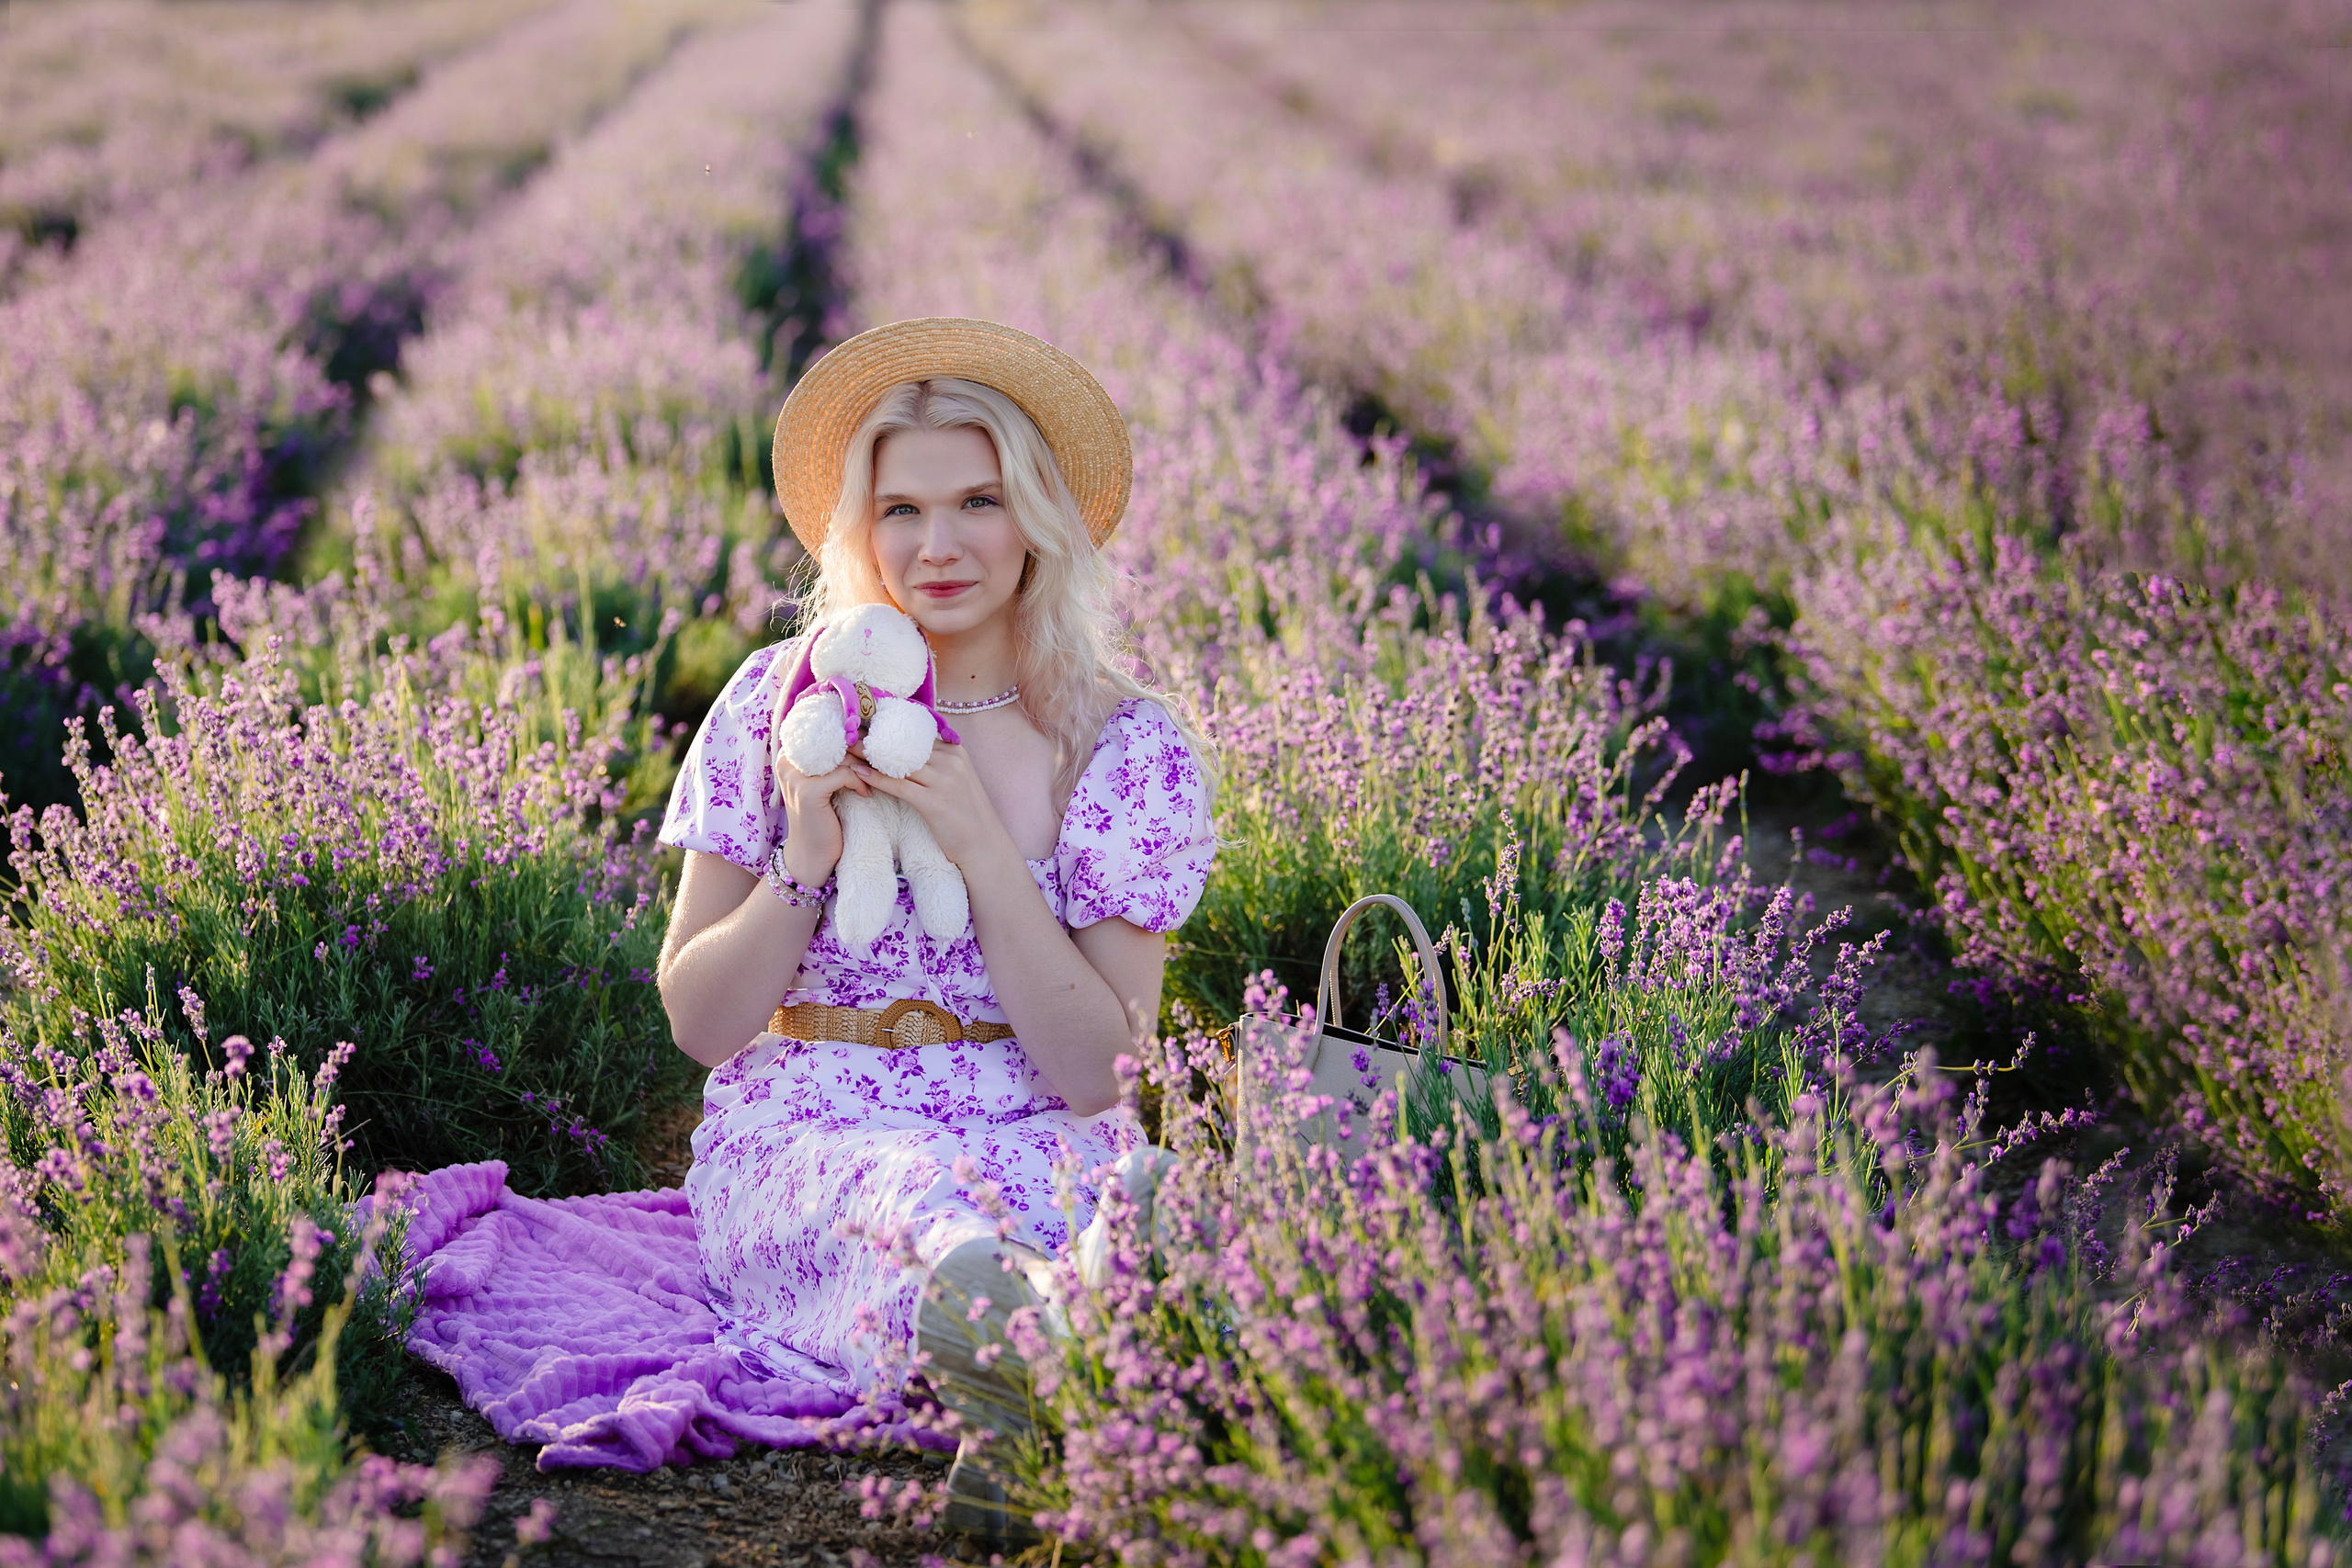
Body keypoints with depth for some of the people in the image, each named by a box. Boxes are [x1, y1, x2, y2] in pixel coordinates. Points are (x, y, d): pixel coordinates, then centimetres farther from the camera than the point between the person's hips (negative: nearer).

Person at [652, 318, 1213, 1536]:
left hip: (1038, 1144, 1)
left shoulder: (1128, 748, 0)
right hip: (805, 1134, -1)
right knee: (916, 1203, -41)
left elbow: (1096, 1073, -7)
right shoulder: (787, 702, 3)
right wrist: (806, 860, -13)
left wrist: (980, 847, -16)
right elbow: (698, 1022, 3)